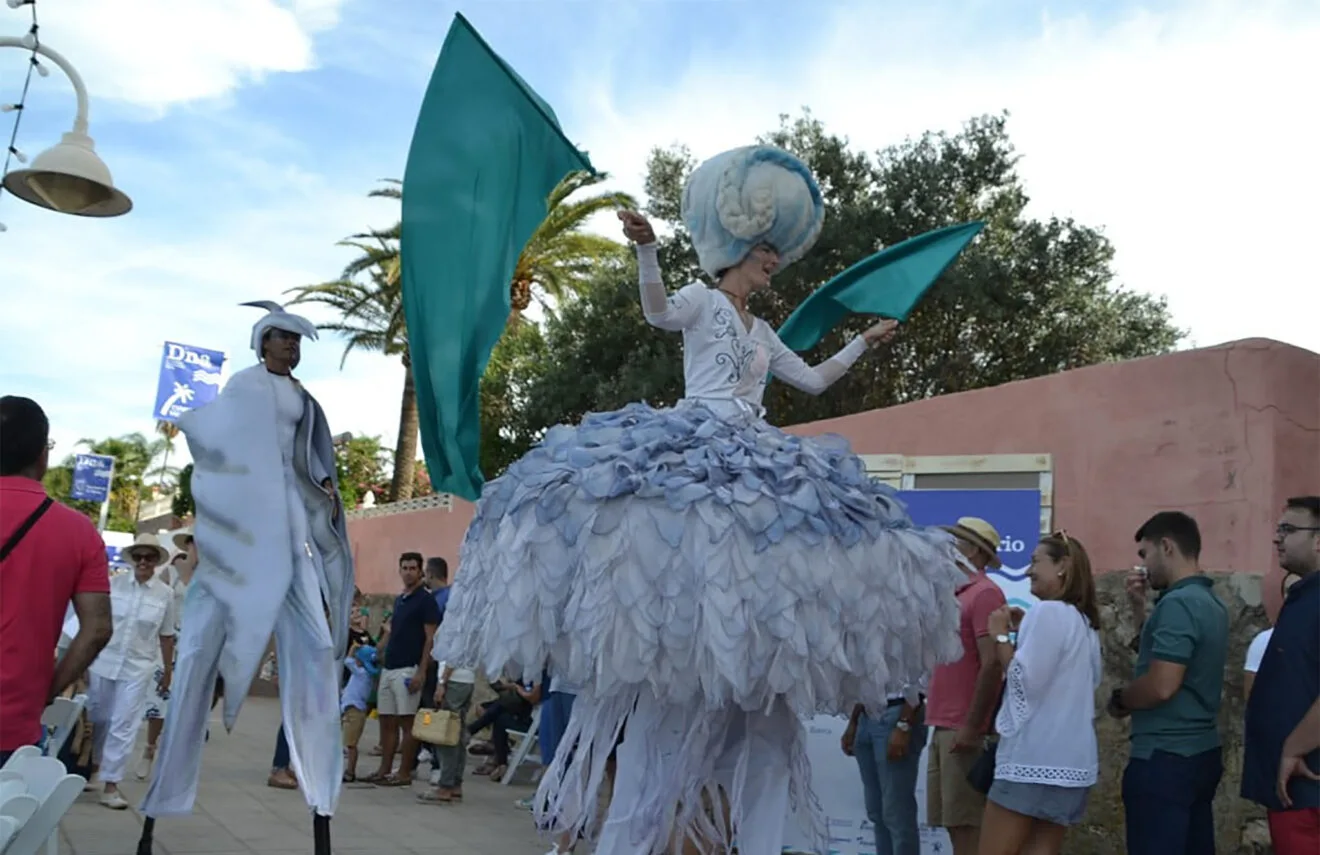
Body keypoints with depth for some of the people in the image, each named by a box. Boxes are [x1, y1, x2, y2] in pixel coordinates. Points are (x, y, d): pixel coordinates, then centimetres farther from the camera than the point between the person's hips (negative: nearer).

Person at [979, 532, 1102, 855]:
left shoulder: (1048, 611, -12)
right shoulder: (1085, 621, 16)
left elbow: (1025, 681, -17)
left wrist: (1002, 637, -5)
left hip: (1034, 758, -9)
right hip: (1071, 760, 9)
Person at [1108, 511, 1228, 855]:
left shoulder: (1178, 602, -19)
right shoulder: (1209, 601, 12)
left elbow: (1161, 685, -26)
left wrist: (1119, 700, -8)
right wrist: (1140, 606, 14)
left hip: (1166, 757, -10)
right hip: (1201, 751, 10)